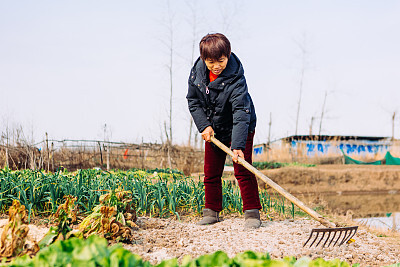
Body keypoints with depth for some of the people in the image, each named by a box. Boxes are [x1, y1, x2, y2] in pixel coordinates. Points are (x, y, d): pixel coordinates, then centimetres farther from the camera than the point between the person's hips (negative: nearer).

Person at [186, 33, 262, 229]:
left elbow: (241, 114, -34)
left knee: (242, 171, -12)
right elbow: (193, 101, 0)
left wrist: (238, 146, -41)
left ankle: (252, 212, -5)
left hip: (239, 129, -5)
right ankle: (212, 212, 22)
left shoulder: (235, 79, -29)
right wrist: (204, 126, -12)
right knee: (211, 172, 9)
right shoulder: (197, 72, -13)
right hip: (213, 130, 5)